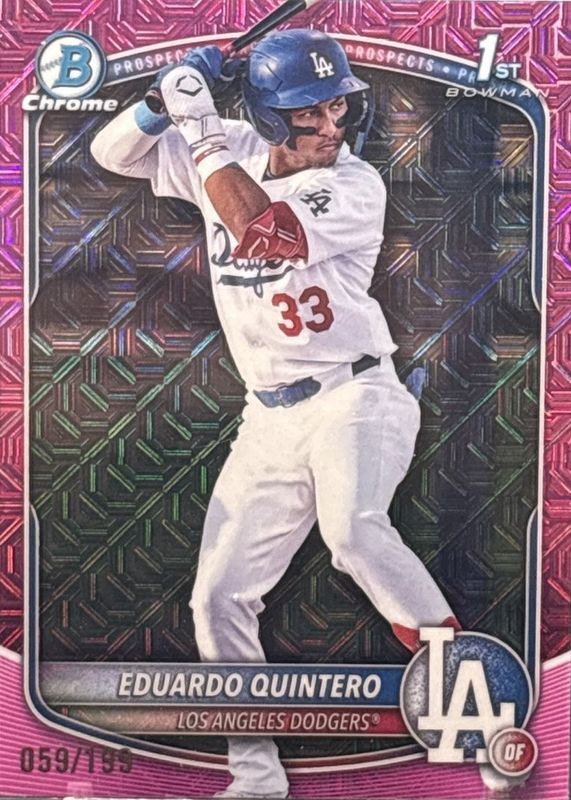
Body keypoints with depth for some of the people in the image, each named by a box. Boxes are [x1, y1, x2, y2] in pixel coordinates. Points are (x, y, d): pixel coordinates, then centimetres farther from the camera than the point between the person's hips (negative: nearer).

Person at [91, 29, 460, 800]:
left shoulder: (356, 185, -11)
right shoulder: (228, 151, 5)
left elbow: (261, 234, -26)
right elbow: (114, 152, 11)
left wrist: (200, 128, -17)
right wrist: (170, 98, -7)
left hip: (354, 397, -5)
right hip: (270, 419, 5)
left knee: (353, 533, -36)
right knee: (219, 597, 7)